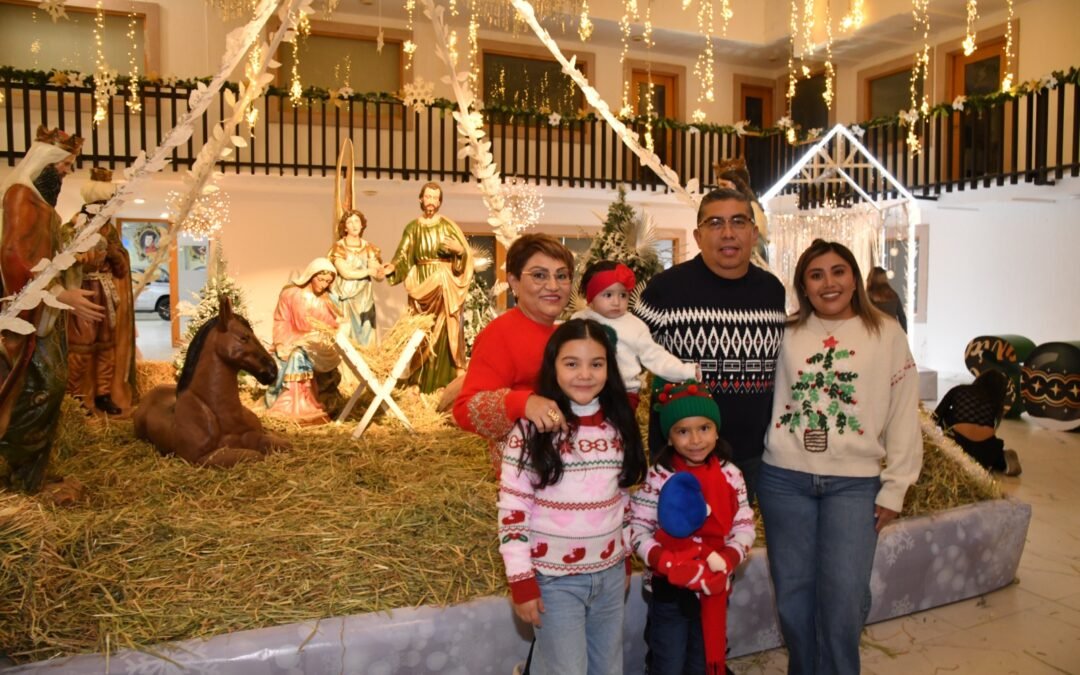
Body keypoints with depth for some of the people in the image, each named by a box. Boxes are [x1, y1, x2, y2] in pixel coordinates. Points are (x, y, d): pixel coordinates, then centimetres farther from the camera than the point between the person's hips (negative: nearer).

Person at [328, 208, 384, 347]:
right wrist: (368, 271, -7)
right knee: (347, 334, -9)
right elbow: (345, 273, -13)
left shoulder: (369, 248, 9)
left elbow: (380, 277, 2)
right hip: (345, 298, -3)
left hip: (364, 299, 4)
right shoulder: (338, 247, -2)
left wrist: (379, 270, -21)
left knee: (365, 335, 1)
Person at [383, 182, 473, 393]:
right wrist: (392, 267, -16)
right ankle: (422, 382, 7)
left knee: (445, 330, -5)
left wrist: (457, 249, -21)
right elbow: (403, 255, 3)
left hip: (445, 283, -1)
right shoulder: (412, 227, 9)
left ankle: (445, 381, -1)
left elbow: (465, 252, 1)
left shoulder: (447, 225, 5)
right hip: (422, 283, 2)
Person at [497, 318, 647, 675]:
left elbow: (623, 497, 11)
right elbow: (512, 507, -13)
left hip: (610, 574, 5)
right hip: (554, 578, -5)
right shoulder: (532, 427, -14)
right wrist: (521, 580, -13)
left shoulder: (618, 424, 1)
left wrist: (626, 558, 15)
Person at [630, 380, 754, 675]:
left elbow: (744, 526, -2)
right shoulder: (658, 476, -13)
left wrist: (727, 560, -18)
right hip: (668, 588, -3)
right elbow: (638, 529, -13)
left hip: (714, 587, 3)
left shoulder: (730, 474, -4)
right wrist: (666, 563, -27)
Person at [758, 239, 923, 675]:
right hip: (784, 480, 1)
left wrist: (894, 488, 1)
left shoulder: (887, 335, 3)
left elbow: (904, 417, 3)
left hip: (854, 483, -1)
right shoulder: (787, 334, 5)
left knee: (843, 601, -5)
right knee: (793, 600, 8)